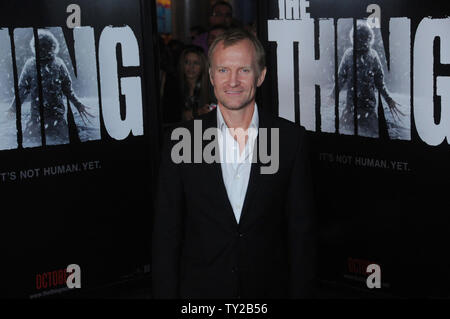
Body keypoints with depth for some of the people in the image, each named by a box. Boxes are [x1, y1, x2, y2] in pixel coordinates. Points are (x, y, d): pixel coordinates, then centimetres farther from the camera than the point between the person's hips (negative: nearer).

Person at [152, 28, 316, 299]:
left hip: (270, 287, 0)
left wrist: (300, 292, -4)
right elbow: (166, 231, -2)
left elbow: (302, 228, -2)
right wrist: (166, 293, -5)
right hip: (199, 288, 0)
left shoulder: (291, 138, -5)